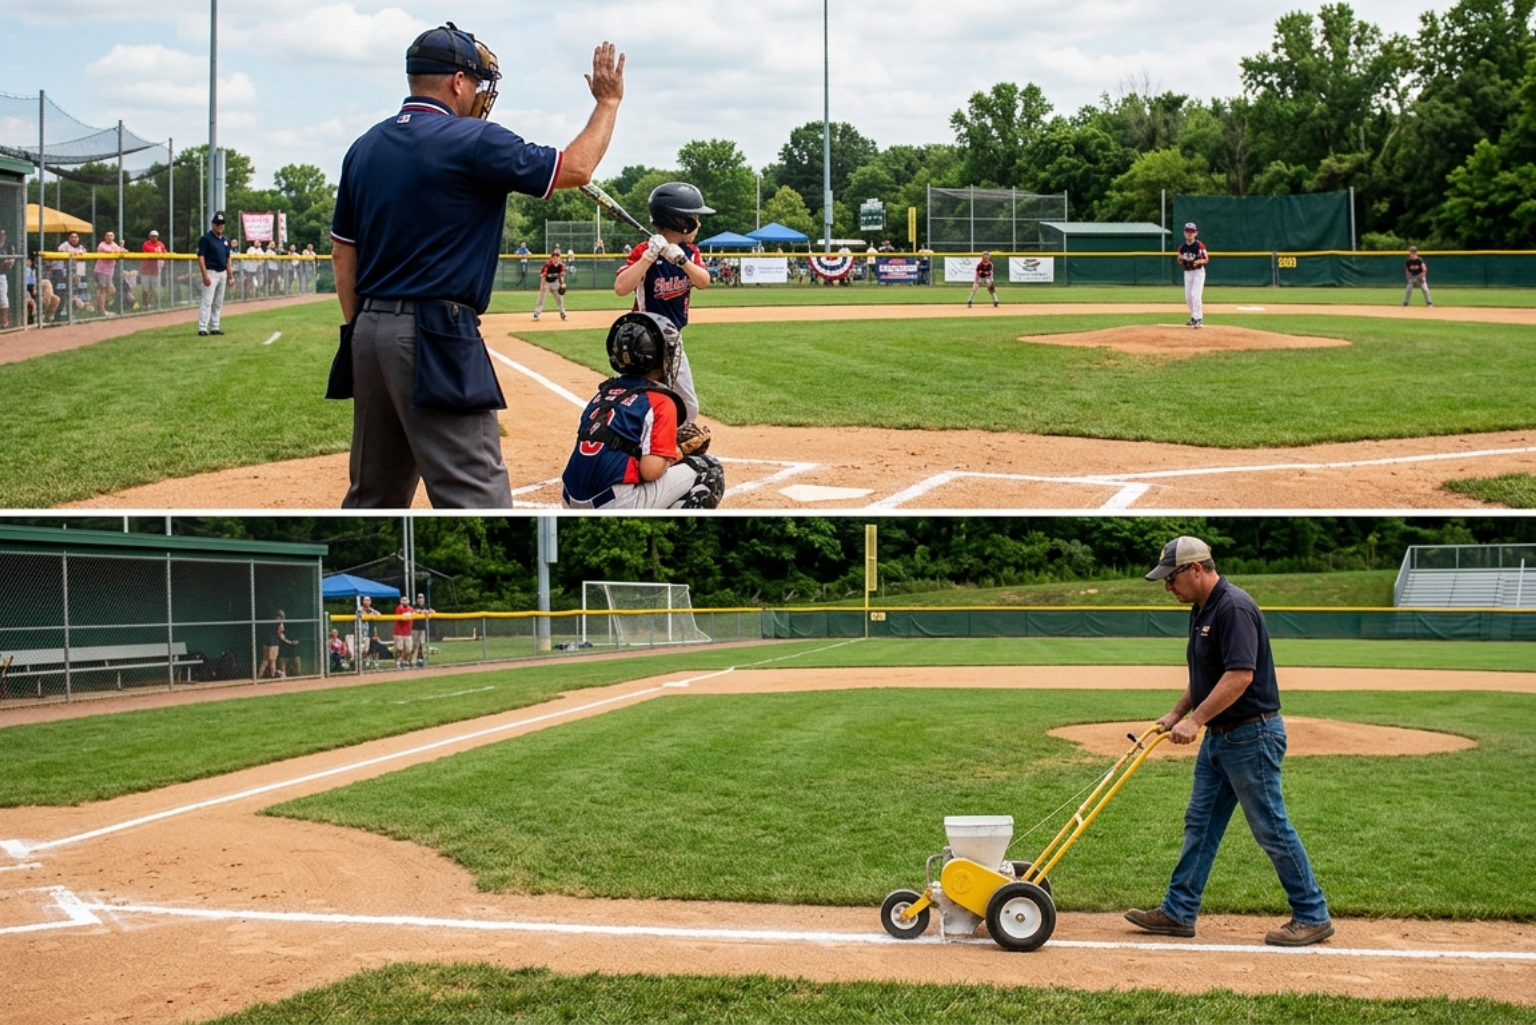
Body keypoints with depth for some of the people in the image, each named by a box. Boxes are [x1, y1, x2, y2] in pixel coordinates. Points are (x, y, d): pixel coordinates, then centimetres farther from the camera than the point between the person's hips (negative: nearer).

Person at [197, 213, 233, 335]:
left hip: (222, 273, 7)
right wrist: (205, 275, -20)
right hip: (211, 273, -7)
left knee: (218, 303, 9)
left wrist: (230, 276, 14)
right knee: (207, 301, -12)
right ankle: (202, 328, -15)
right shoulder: (205, 238, -7)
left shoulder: (225, 240, 15)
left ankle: (214, 327, 15)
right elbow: (200, 257, -13)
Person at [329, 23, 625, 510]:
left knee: (374, 497, 16)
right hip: (436, 341, -8)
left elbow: (343, 253, 14)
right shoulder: (473, 141, -9)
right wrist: (608, 101, 11)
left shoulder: (364, 148, 12)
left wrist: (360, 334, 18)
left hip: (370, 334, 8)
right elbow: (575, 168, -3)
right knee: (478, 501, -9)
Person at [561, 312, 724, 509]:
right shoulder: (660, 401, -4)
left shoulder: (604, 392, 18)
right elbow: (651, 470, -14)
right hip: (616, 505, -7)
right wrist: (673, 456, 8)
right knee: (709, 470, 7)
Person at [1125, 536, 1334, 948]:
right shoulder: (1201, 611, 12)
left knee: (1272, 828, -3)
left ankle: (1313, 916, 8)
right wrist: (1175, 714, 13)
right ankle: (1178, 912, 16)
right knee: (1199, 823, 11)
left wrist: (1195, 719, -27)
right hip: (1219, 737, 10)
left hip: (1252, 735, -10)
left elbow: (1240, 675, -28)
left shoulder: (1234, 608, -20)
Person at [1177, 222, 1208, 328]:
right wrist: (1181, 261, -11)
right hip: (1187, 272, 6)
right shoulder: (1182, 247, 3)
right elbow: (1180, 261, 12)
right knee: (1188, 297, 9)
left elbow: (1206, 259, -6)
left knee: (1195, 295, -17)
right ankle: (1194, 317, 25)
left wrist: (1199, 261, -25)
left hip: (1198, 272, -6)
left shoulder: (1199, 245, -11)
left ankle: (1199, 319, -13)